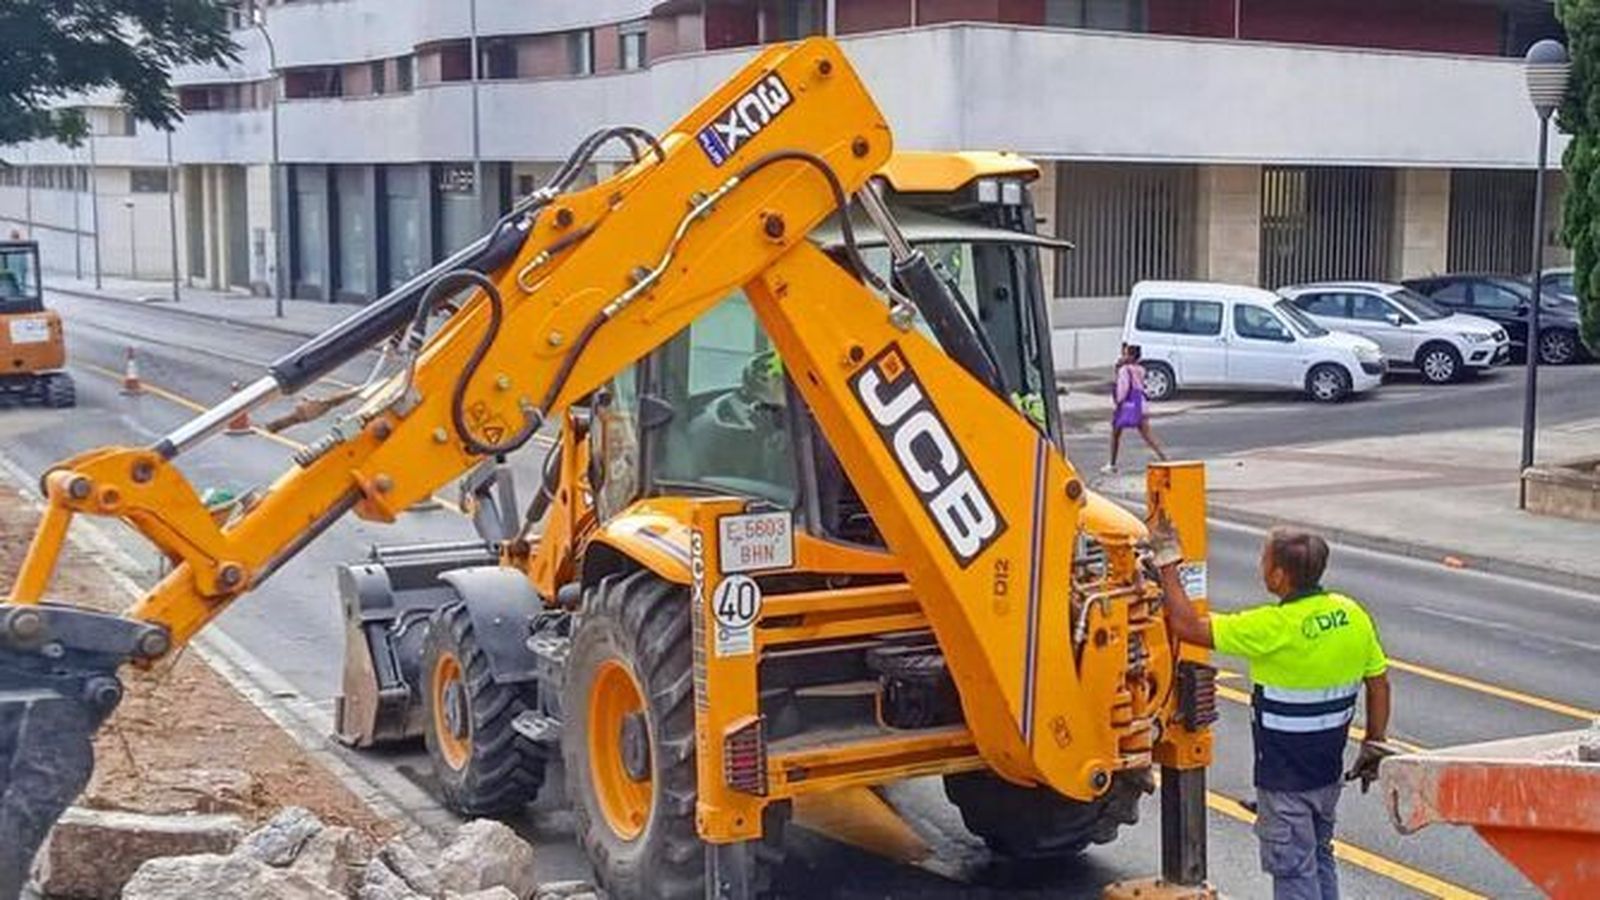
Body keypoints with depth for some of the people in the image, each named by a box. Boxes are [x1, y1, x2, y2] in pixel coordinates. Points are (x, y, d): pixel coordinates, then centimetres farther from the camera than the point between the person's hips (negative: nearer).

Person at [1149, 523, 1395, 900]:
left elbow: (1186, 625, -22)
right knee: (1320, 858, 23)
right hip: (1328, 770, 7)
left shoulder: (1274, 628, -25)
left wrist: (1167, 561, -13)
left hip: (1285, 776, -7)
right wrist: (1374, 744, 17)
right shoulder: (1352, 615, -4)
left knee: (1293, 869, 4)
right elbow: (1379, 683, 5)